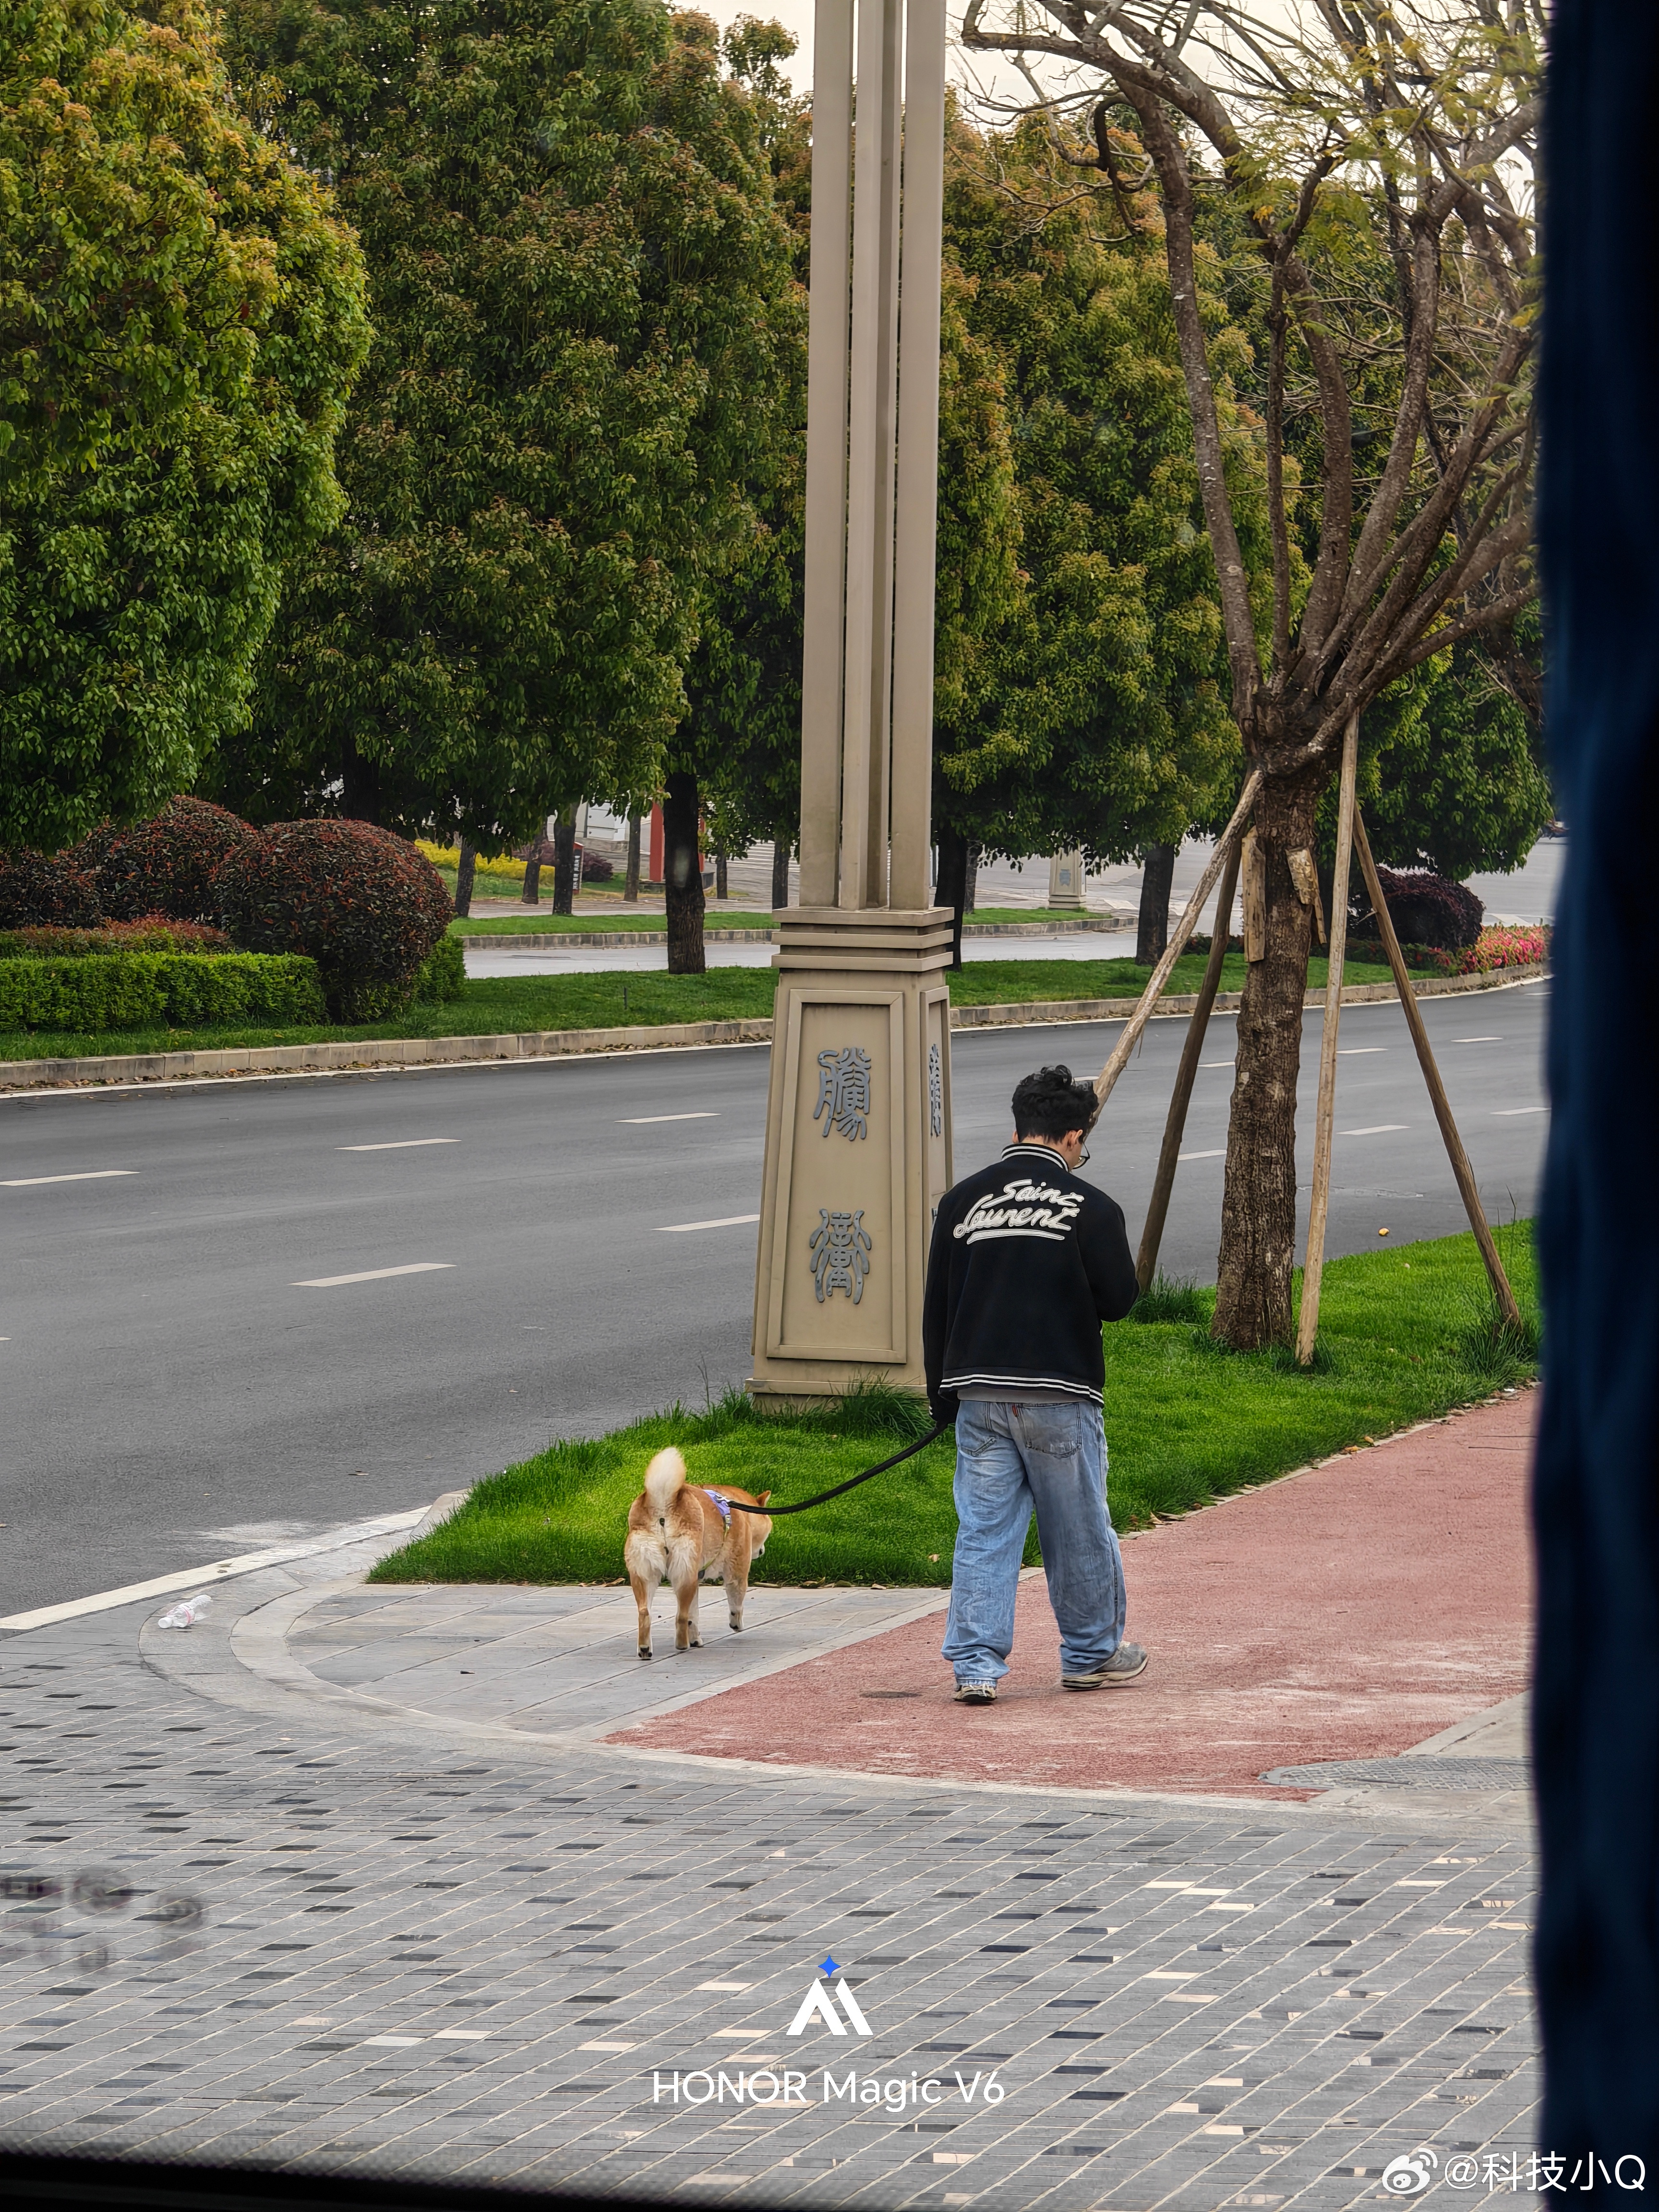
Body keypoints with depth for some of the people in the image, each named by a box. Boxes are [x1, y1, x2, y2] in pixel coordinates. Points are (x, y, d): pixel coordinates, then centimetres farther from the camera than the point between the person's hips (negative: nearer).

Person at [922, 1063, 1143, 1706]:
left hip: (978, 1391, 3)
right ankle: (1091, 1653, 23)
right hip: (1060, 1394, -3)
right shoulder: (1090, 1207, -6)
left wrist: (942, 1394, 17)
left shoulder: (961, 1201, 5)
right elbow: (1118, 1301, -2)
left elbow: (936, 1308, 9)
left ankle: (976, 1664, -2)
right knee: (1079, 1531, 11)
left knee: (983, 1531, 4)